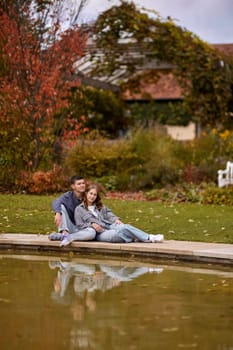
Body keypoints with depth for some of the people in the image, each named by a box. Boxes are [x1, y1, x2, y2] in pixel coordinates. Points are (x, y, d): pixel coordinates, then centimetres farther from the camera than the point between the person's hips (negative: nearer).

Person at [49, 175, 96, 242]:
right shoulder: (68, 195, -5)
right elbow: (56, 202, -24)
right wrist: (58, 213, -45)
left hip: (80, 229, 1)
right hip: (68, 227, -1)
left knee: (92, 232, -33)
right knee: (61, 206, -19)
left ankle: (61, 236, -36)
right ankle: (65, 233, -34)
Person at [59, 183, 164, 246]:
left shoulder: (101, 206, 26)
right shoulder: (79, 209, 11)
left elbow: (109, 214, 16)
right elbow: (79, 226, 3)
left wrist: (115, 219, -6)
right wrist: (91, 225, -13)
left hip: (109, 226, 5)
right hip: (98, 233, -5)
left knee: (125, 227, -28)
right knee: (117, 234, -35)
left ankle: (149, 238, -37)